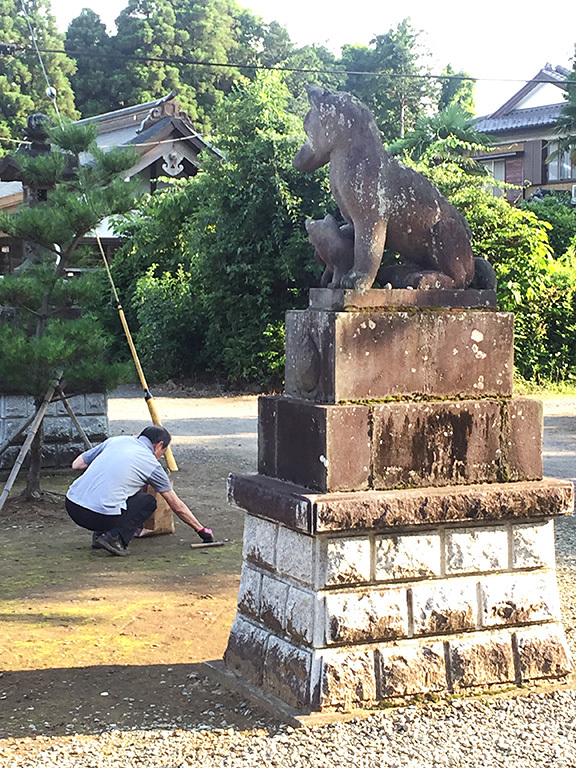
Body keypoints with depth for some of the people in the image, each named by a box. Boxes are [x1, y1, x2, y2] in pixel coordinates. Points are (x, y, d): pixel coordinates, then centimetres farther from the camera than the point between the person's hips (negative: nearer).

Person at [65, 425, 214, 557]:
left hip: (71, 504, 5)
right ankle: (115, 537, -2)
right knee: (148, 501, 20)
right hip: (100, 515, -5)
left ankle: (100, 533, 20)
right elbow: (178, 507, 16)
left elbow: (76, 464, 22)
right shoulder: (152, 464, 9)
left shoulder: (116, 440, 18)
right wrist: (201, 530, 28)